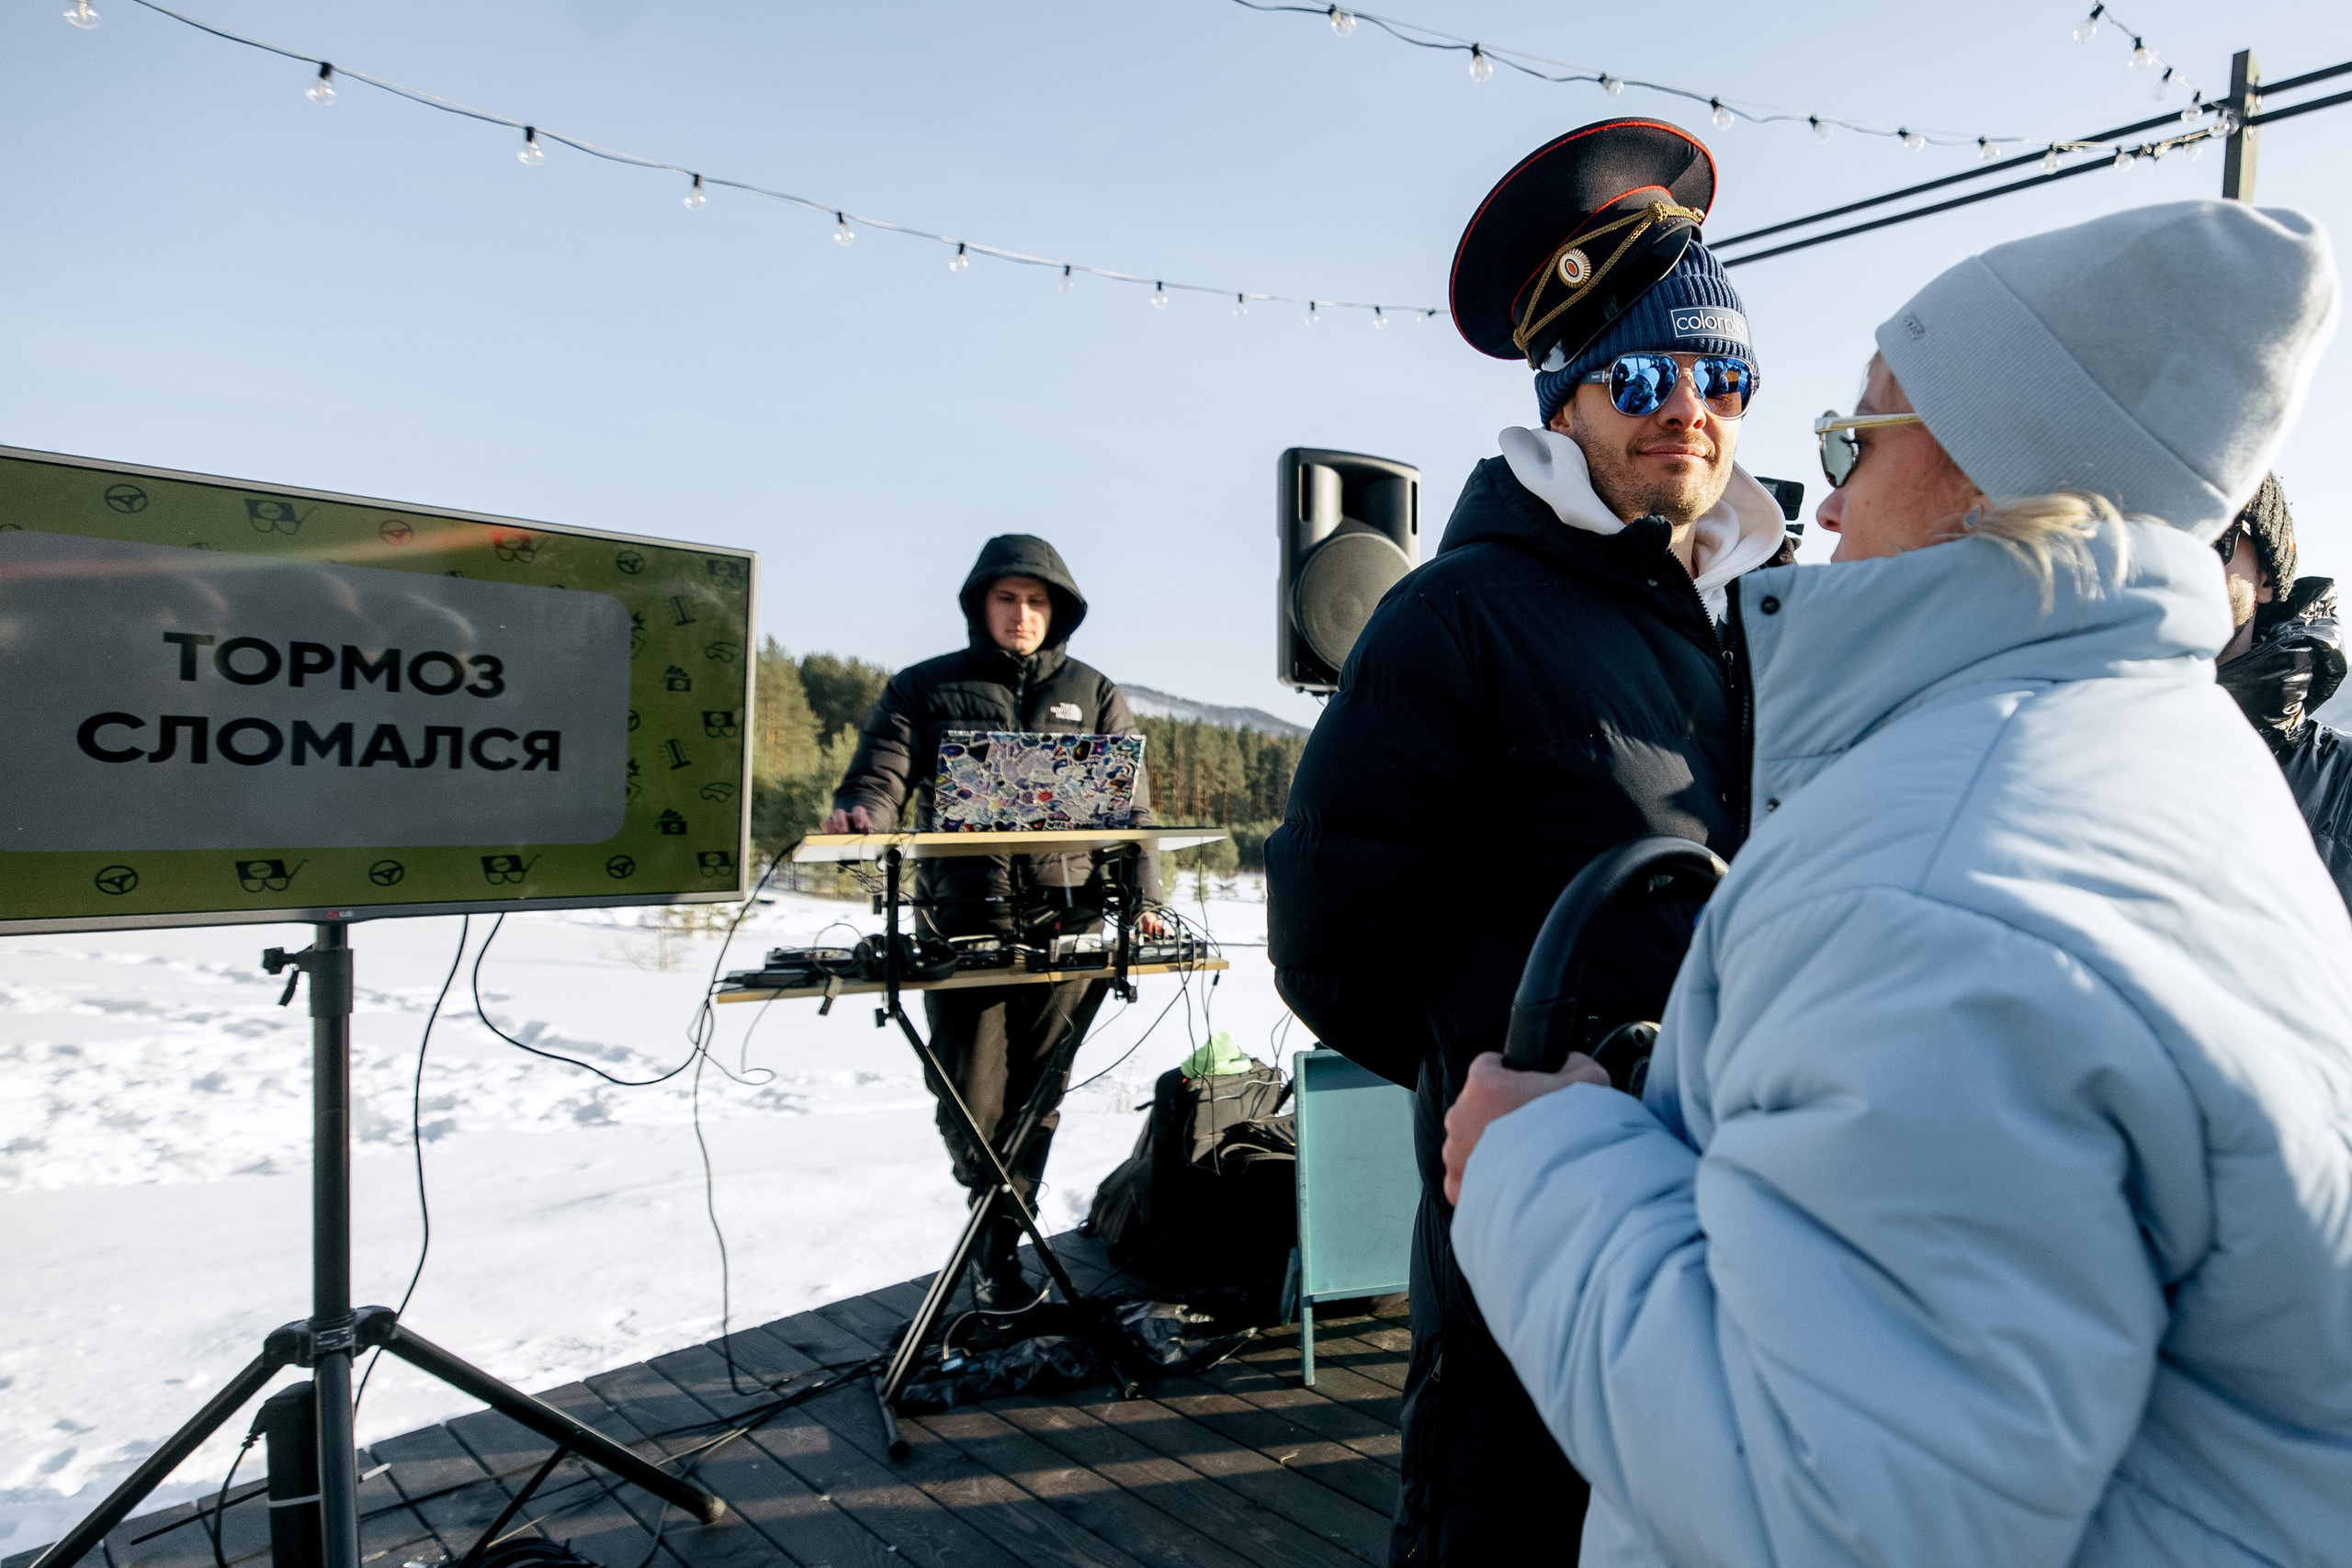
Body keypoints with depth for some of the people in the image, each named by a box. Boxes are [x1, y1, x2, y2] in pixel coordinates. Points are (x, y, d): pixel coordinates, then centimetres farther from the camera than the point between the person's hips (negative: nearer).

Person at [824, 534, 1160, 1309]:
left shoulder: (1092, 695, 13)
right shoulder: (924, 689, 11)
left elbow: (1130, 807, 9)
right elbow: (883, 773, -1)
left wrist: (1141, 900, -3)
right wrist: (860, 813, -24)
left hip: (1065, 923, 1)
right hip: (961, 923, 0)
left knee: (1033, 1099, 2)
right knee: (970, 1105, 0)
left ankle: (999, 1243, 20)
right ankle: (1000, 1216, 27)